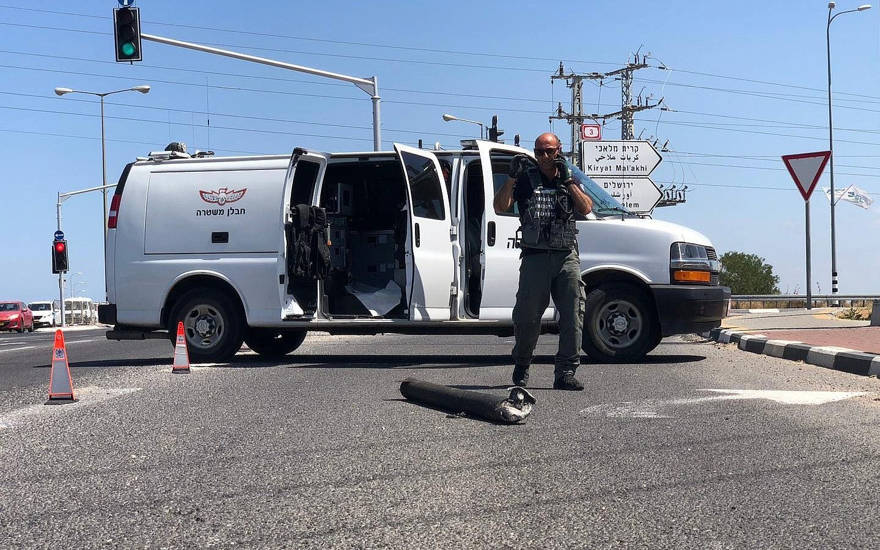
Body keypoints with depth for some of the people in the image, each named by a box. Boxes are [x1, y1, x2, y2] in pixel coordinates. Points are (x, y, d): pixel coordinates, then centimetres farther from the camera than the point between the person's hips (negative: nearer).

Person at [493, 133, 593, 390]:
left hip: (567, 256, 2)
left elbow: (586, 209, 2)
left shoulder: (570, 181, 18)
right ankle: (521, 365, 21)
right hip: (535, 257, -2)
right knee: (527, 316, -1)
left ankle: (565, 373, -3)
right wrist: (512, 176, -7)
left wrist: (568, 180, -3)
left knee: (573, 316, -6)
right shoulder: (526, 180, 12)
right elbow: (500, 207, 1)